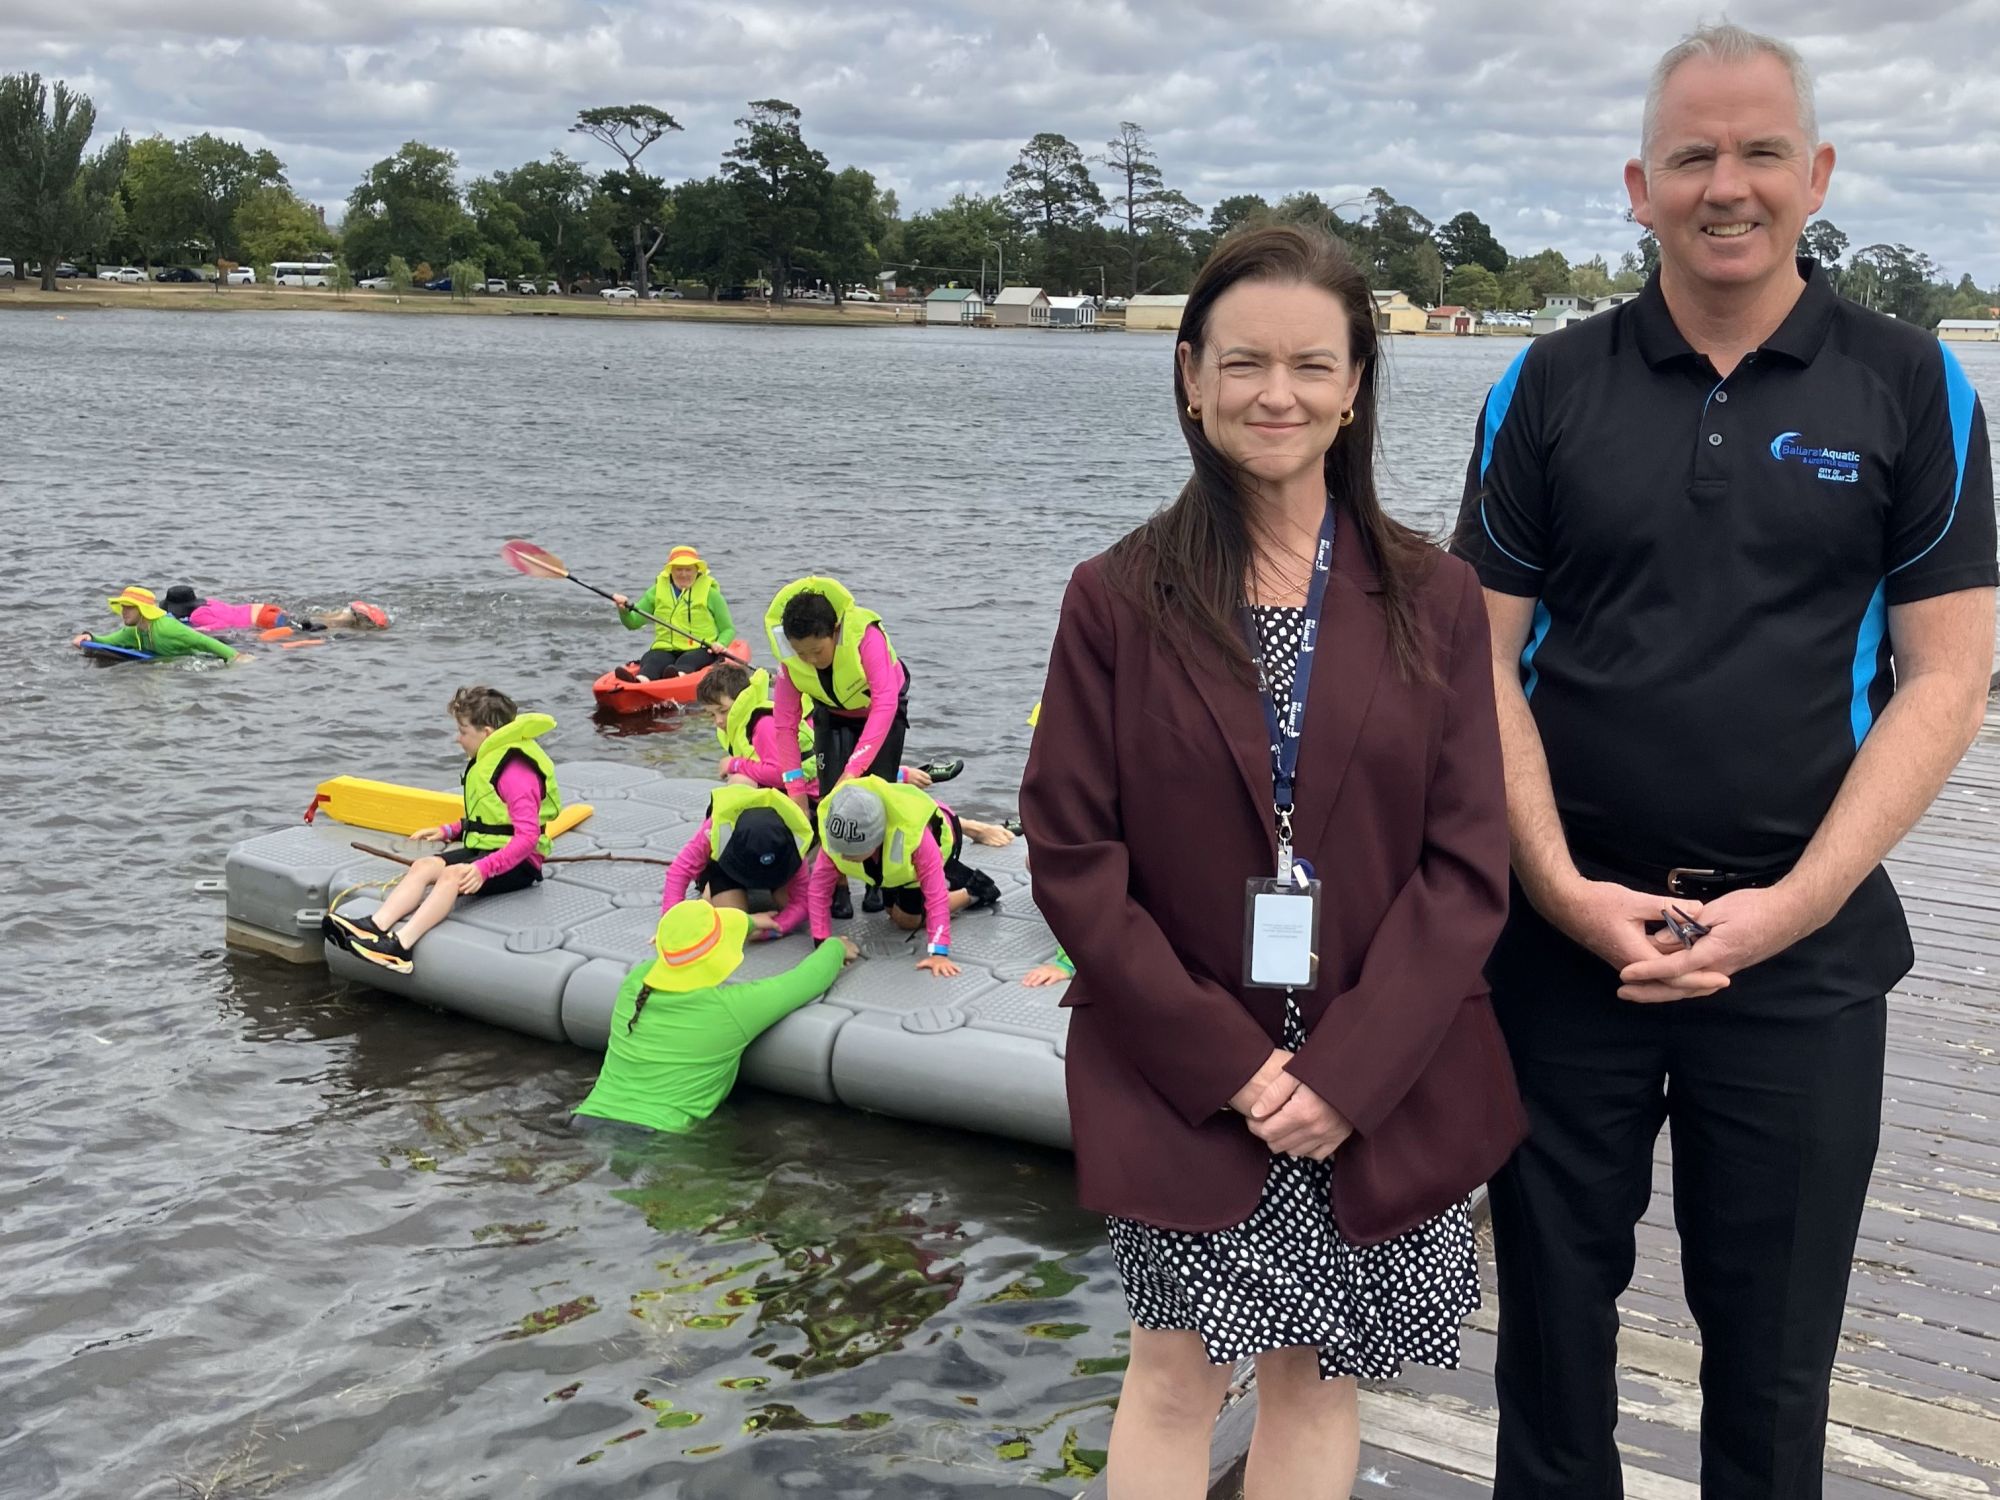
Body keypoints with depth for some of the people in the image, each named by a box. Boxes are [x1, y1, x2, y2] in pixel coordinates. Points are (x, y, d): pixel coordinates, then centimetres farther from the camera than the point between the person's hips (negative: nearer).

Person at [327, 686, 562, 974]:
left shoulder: (515, 772, -17)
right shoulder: (488, 761, 16)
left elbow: (528, 836, -25)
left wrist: (484, 869, -34)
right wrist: (449, 831, 10)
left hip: (517, 863, -9)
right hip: (483, 848, 9)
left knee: (452, 874, -32)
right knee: (424, 866, -14)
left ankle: (401, 946, -46)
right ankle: (375, 926, -33)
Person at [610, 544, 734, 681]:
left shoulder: (710, 594, 8)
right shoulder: (658, 591, 14)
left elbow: (728, 630, 11)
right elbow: (633, 623, 13)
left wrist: (721, 644, -11)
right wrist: (624, 610, -9)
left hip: (700, 651, -2)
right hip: (665, 650, 2)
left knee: (686, 661, -37)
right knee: (651, 659, -32)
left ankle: (679, 675, -71)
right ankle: (641, 680, -65)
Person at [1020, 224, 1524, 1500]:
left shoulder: (1434, 598, 1)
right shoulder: (1120, 599, -3)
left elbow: (1469, 859, -3)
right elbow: (1070, 852, -6)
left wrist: (1349, 1072, -12)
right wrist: (1222, 1061, -12)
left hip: (1382, 1089, 2)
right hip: (1181, 1087, -1)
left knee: (1316, 1374, 12)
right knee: (1176, 1376, 4)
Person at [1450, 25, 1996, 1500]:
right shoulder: (1550, 386, 3)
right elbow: (1483, 656, 1)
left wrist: (1794, 905, -11)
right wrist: (1561, 885, -10)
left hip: (1804, 941, 0)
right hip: (1565, 927, 1)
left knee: (1774, 1328, 11)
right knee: (1555, 1303, 12)